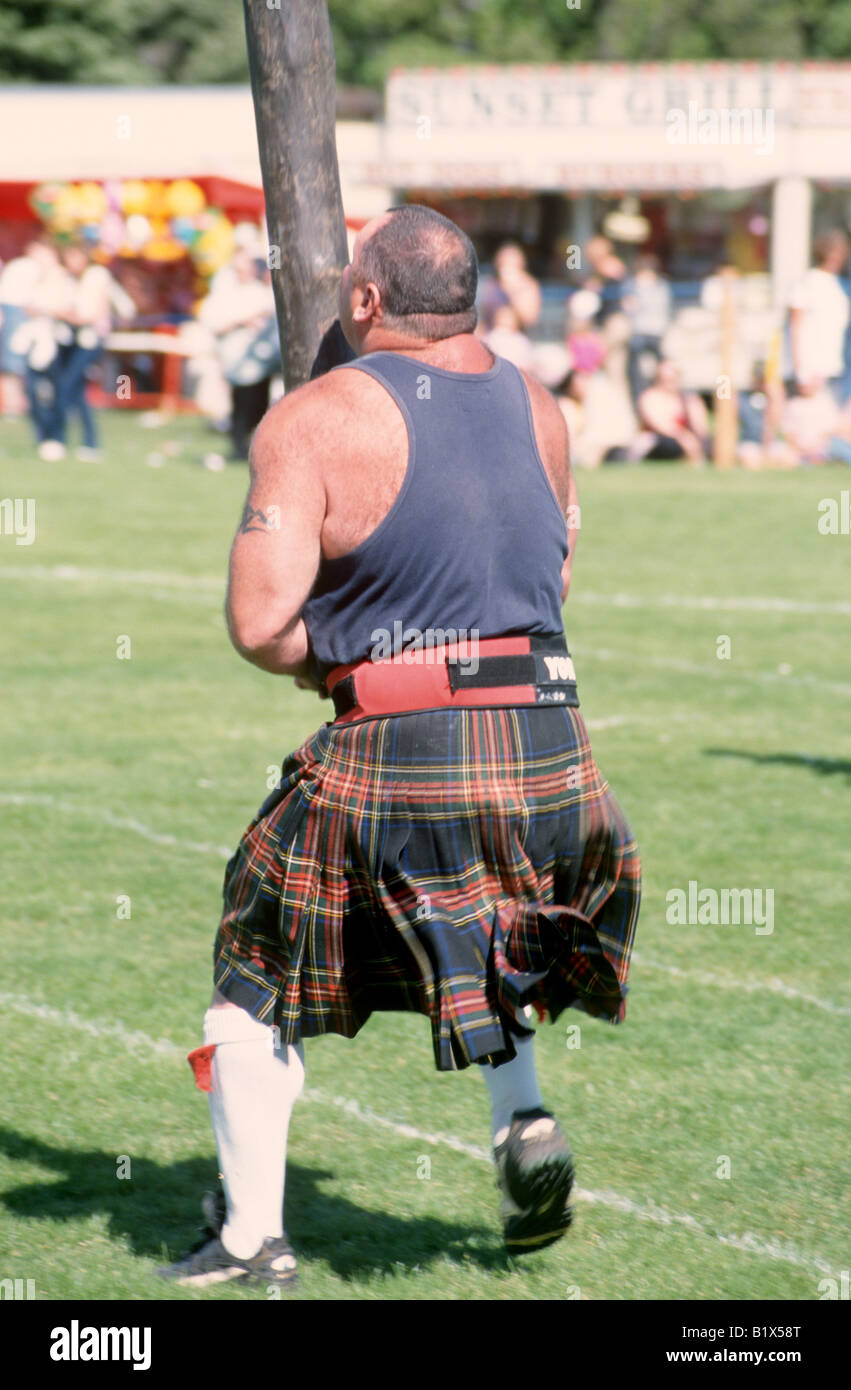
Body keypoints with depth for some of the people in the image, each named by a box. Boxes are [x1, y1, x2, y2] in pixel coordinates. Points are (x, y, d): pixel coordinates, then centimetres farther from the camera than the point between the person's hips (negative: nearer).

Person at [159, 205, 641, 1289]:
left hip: (398, 757, -5)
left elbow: (259, 625, -14)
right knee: (471, 924, 33)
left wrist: (323, 661, 6)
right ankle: (522, 1116, 11)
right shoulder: (537, 409, 9)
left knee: (260, 974, 14)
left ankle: (252, 1233, 11)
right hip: (550, 752, 5)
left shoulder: (314, 420, -8)